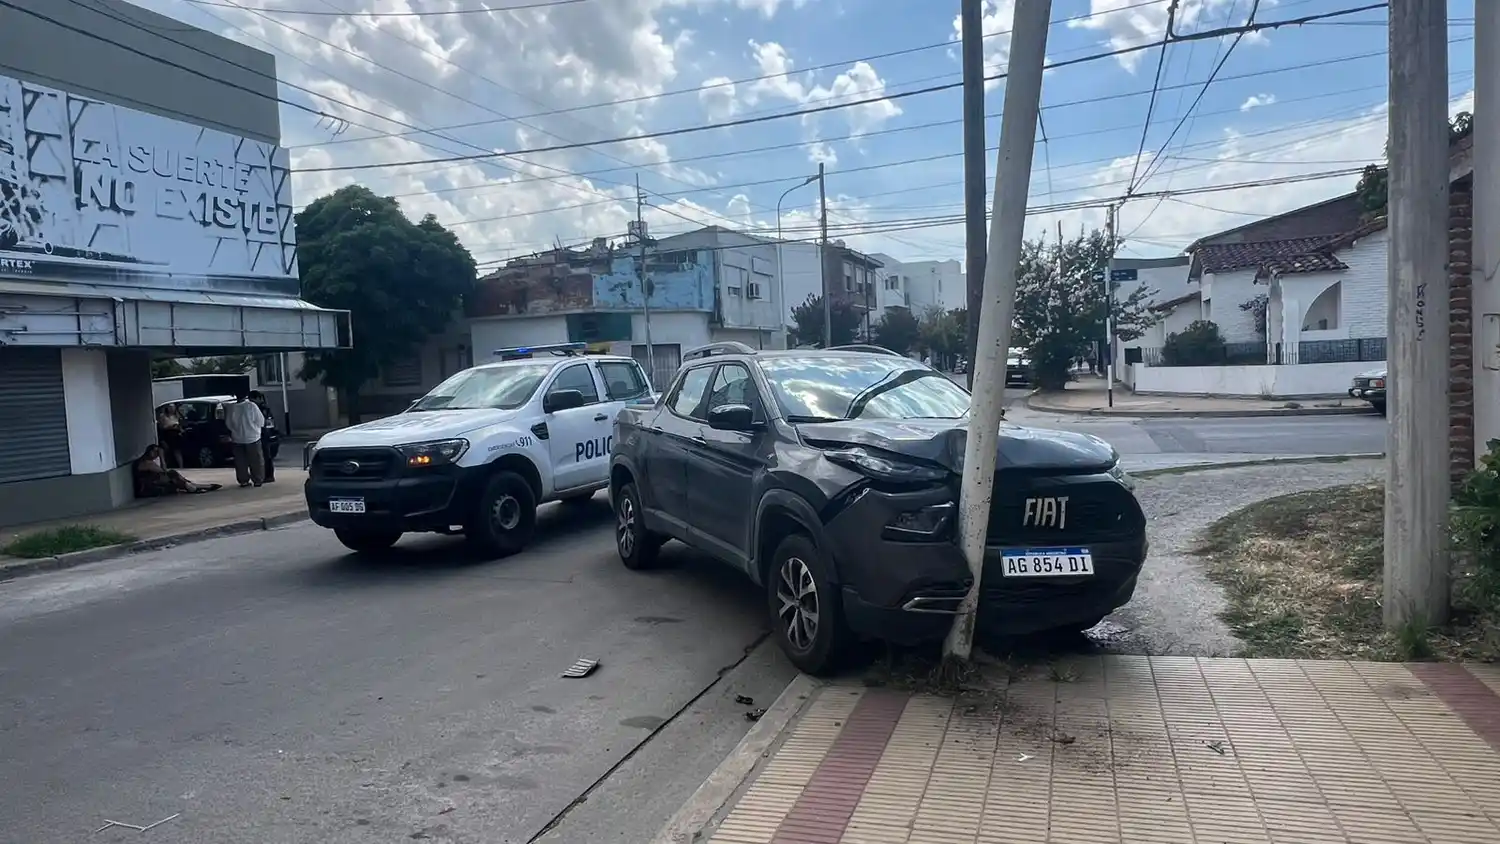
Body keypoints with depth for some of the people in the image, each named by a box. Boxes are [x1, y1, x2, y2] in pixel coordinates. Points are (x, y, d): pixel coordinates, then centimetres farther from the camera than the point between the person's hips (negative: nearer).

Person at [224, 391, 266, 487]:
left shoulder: (229, 408, -7)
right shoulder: (251, 406, -15)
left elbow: (228, 423, 3)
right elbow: (260, 421, -8)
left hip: (237, 439, 3)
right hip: (252, 437, -3)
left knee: (240, 461, 11)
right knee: (256, 461, 7)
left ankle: (243, 480, 13)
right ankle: (258, 480, 9)